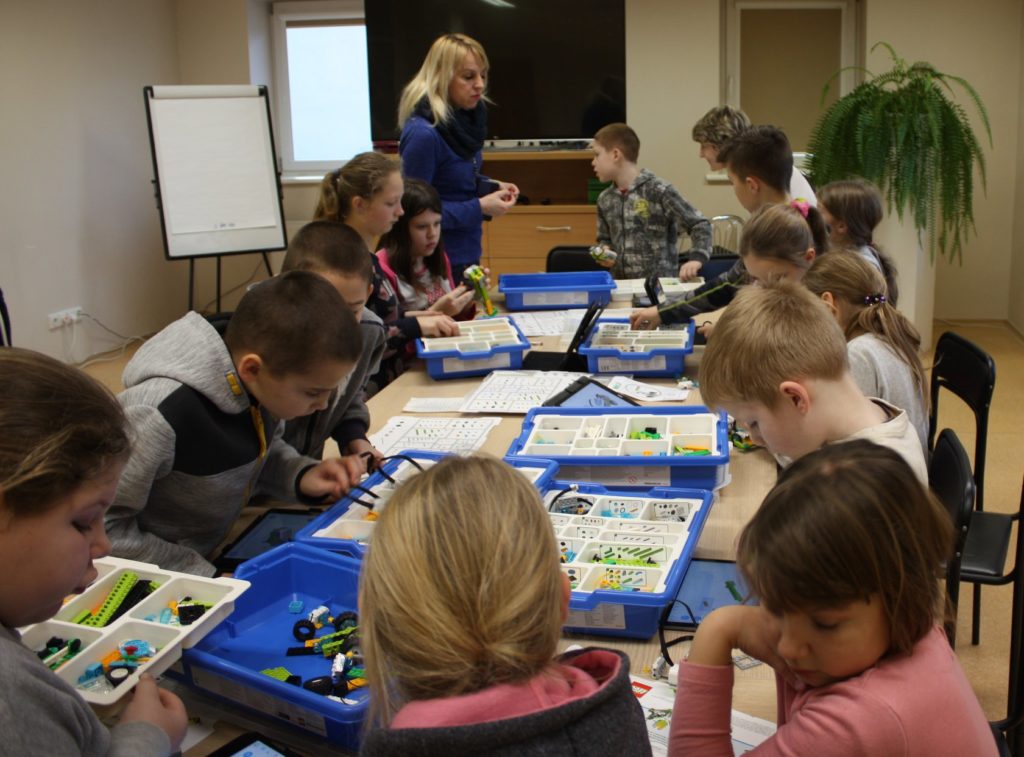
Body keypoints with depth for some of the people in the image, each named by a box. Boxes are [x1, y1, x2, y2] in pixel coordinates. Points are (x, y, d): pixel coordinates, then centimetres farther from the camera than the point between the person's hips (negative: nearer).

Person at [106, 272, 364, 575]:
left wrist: (300, 474, -9)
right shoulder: (162, 418, -29)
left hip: (216, 548, 7)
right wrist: (204, 575, -21)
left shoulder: (263, 385, -10)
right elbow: (103, 527, -22)